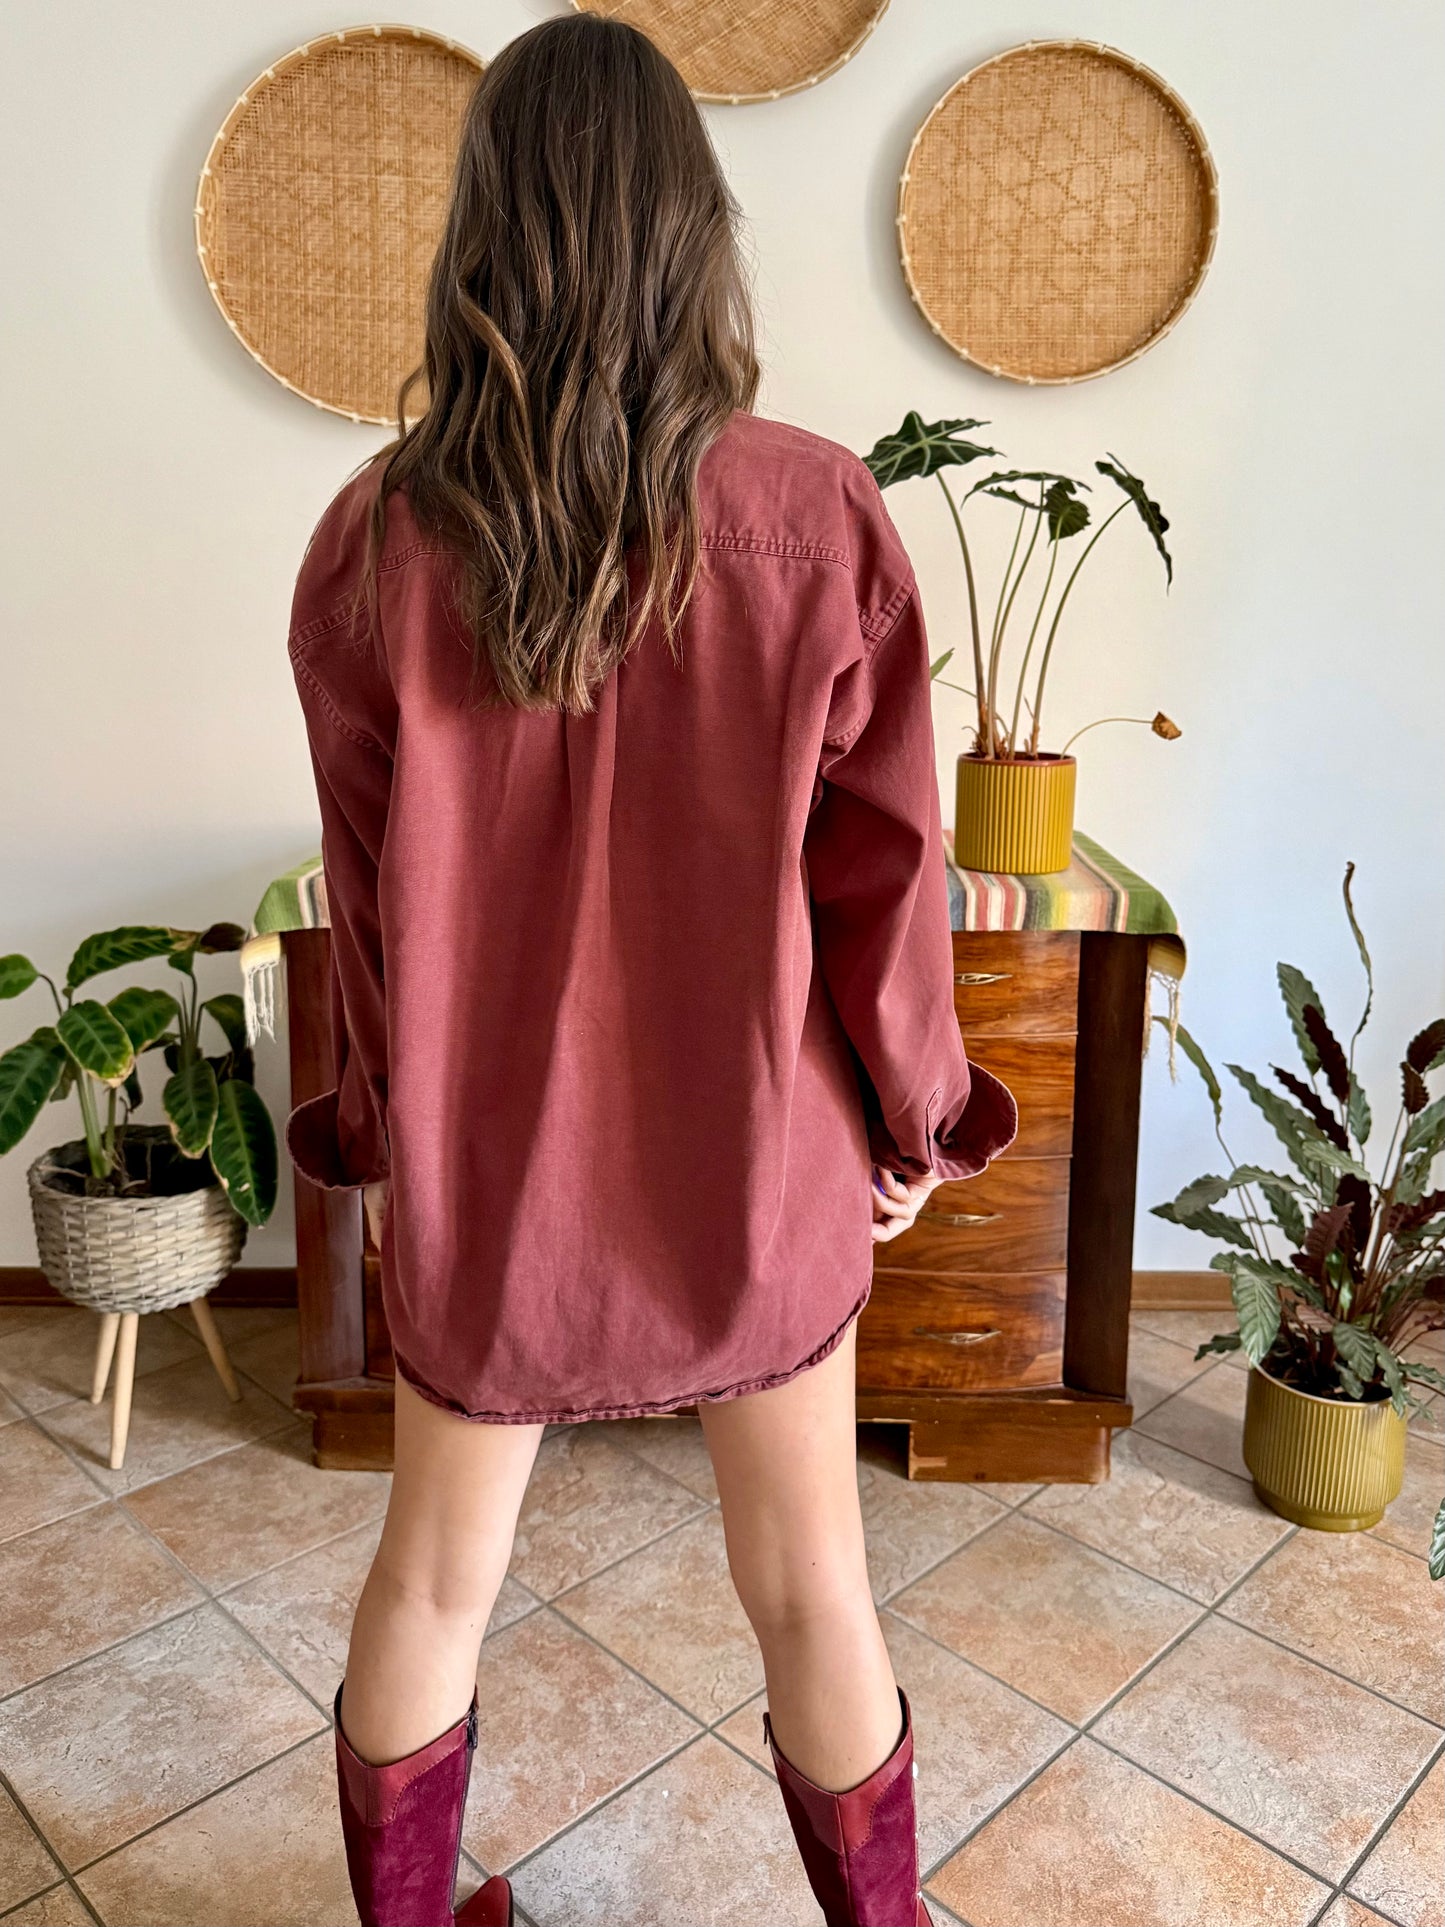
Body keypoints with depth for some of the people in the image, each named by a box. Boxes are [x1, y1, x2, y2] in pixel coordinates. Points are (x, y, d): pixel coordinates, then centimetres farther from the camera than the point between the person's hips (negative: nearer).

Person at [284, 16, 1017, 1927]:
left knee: (430, 1578, 24)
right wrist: (915, 1120, 7)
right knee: (812, 1591, 21)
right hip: (755, 1157, 0)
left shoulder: (378, 535, -11)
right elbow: (881, 869, -8)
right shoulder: (821, 516, -14)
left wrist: (381, 1138, 12)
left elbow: (372, 893, -3)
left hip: (483, 1164, 1)